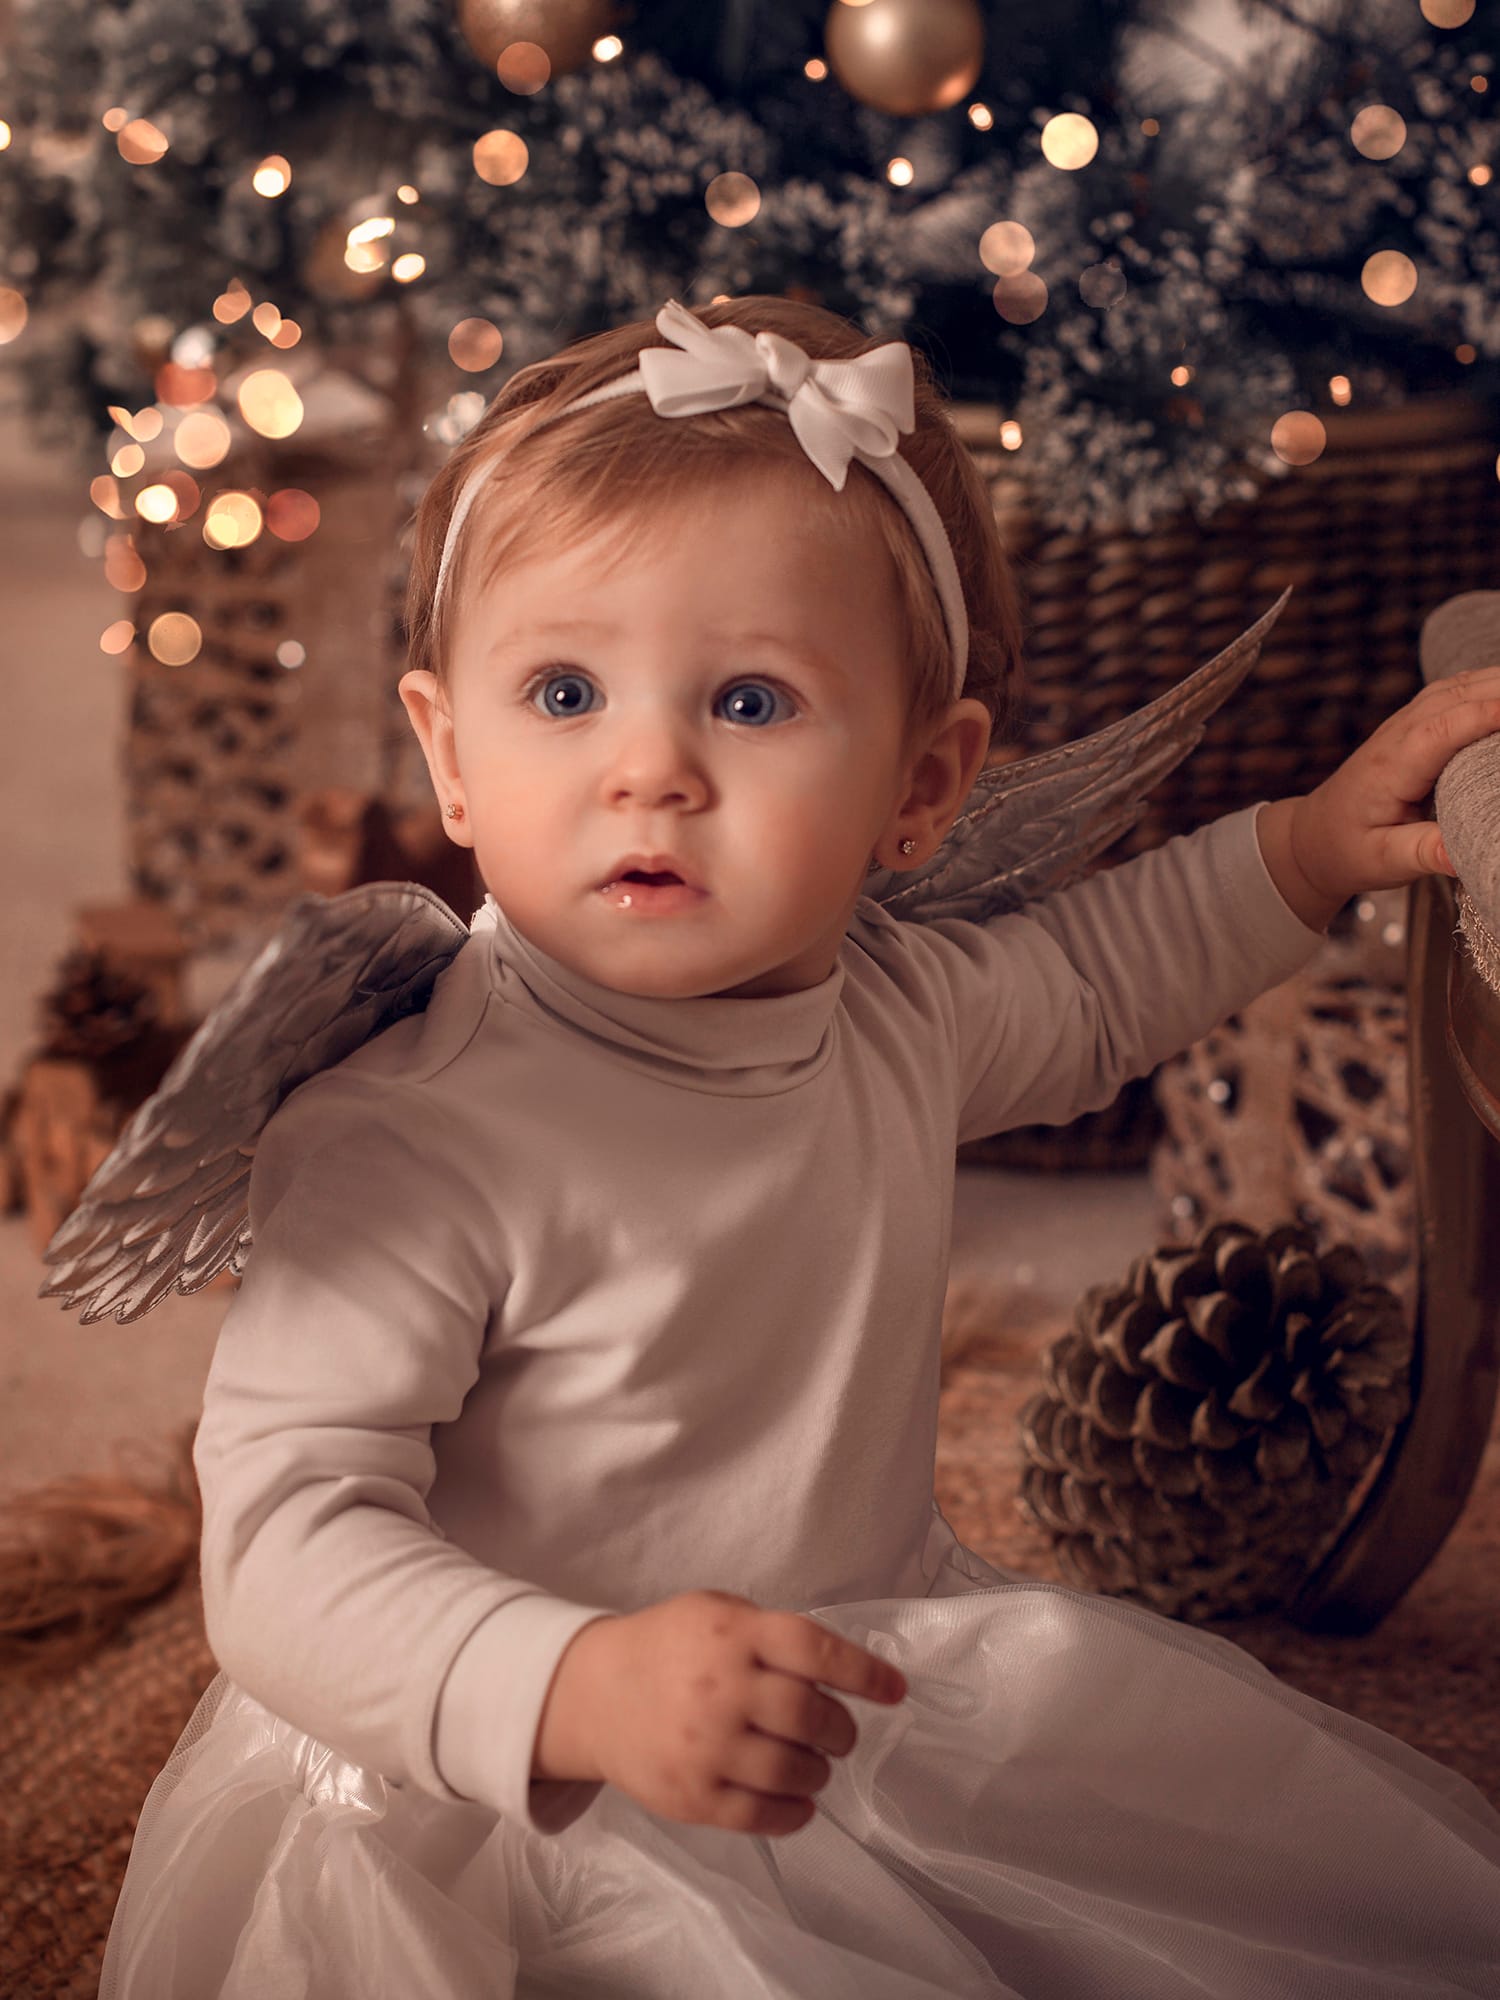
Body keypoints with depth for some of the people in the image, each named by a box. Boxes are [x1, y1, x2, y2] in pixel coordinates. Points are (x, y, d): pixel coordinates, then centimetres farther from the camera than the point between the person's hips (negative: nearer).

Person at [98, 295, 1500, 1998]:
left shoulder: (903, 1015, -3)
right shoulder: (406, 1149, -27)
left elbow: (1081, 982, 21)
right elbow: (281, 1544, -29)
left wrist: (1306, 848, 11)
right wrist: (579, 1688, -45)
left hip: (878, 1710, 6)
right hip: (514, 1804, -6)